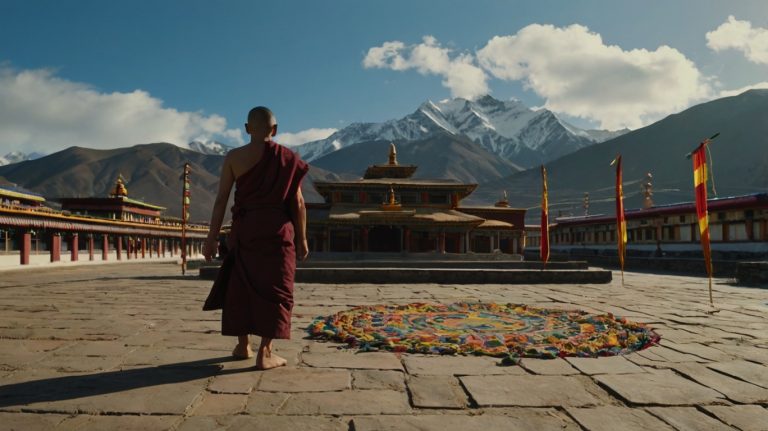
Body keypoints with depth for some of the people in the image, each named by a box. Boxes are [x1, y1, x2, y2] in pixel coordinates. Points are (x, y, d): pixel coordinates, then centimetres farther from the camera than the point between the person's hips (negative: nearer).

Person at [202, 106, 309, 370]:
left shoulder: (233, 157, 0)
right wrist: (301, 239, 4)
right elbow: (298, 202, -3)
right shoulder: (288, 158, -2)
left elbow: (221, 199, -2)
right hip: (278, 230, -1)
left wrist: (213, 237, 2)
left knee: (241, 285, 15)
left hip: (245, 228, 2)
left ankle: (242, 345, 27)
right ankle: (264, 353, 2)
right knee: (274, 288, 4)